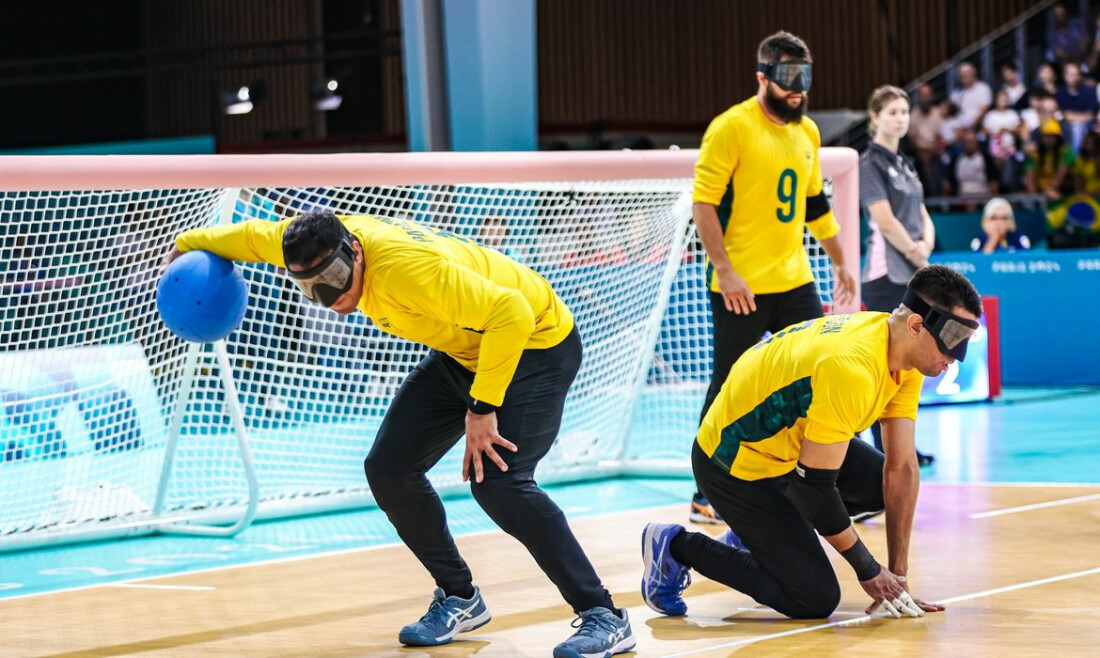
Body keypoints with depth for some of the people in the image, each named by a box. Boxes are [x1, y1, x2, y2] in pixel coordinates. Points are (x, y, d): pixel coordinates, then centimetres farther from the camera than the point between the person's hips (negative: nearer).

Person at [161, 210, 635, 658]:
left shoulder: (406, 268, -37)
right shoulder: (323, 242, -13)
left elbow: (512, 314, -38)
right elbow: (254, 236, 8)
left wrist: (483, 408, -36)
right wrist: (186, 245, 21)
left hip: (535, 345, -9)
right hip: (462, 351, 9)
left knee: (496, 480, -26)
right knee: (388, 470, 2)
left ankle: (604, 619, -19)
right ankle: (459, 599, 19)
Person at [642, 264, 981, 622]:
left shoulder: (904, 353, -6)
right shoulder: (851, 369, -34)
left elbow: (902, 466, -4)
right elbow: (814, 485, -29)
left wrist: (897, 574, -5)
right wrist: (869, 570, -17)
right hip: (734, 466, -9)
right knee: (815, 601, -10)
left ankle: (754, 535, 18)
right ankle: (676, 546, 4)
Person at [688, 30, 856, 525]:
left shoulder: (807, 132, 12)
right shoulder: (732, 127, -10)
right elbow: (703, 202, -14)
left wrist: (840, 263, 24)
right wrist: (724, 271, -20)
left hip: (794, 281, 7)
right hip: (740, 287, -7)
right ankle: (706, 496, 11)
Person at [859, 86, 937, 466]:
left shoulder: (903, 162, 18)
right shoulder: (871, 163, -7)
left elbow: (922, 216, 18)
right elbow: (886, 220, -14)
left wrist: (926, 245, -2)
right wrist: (915, 254, -5)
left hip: (912, 274, 8)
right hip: (886, 275, -8)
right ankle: (884, 451, -5)